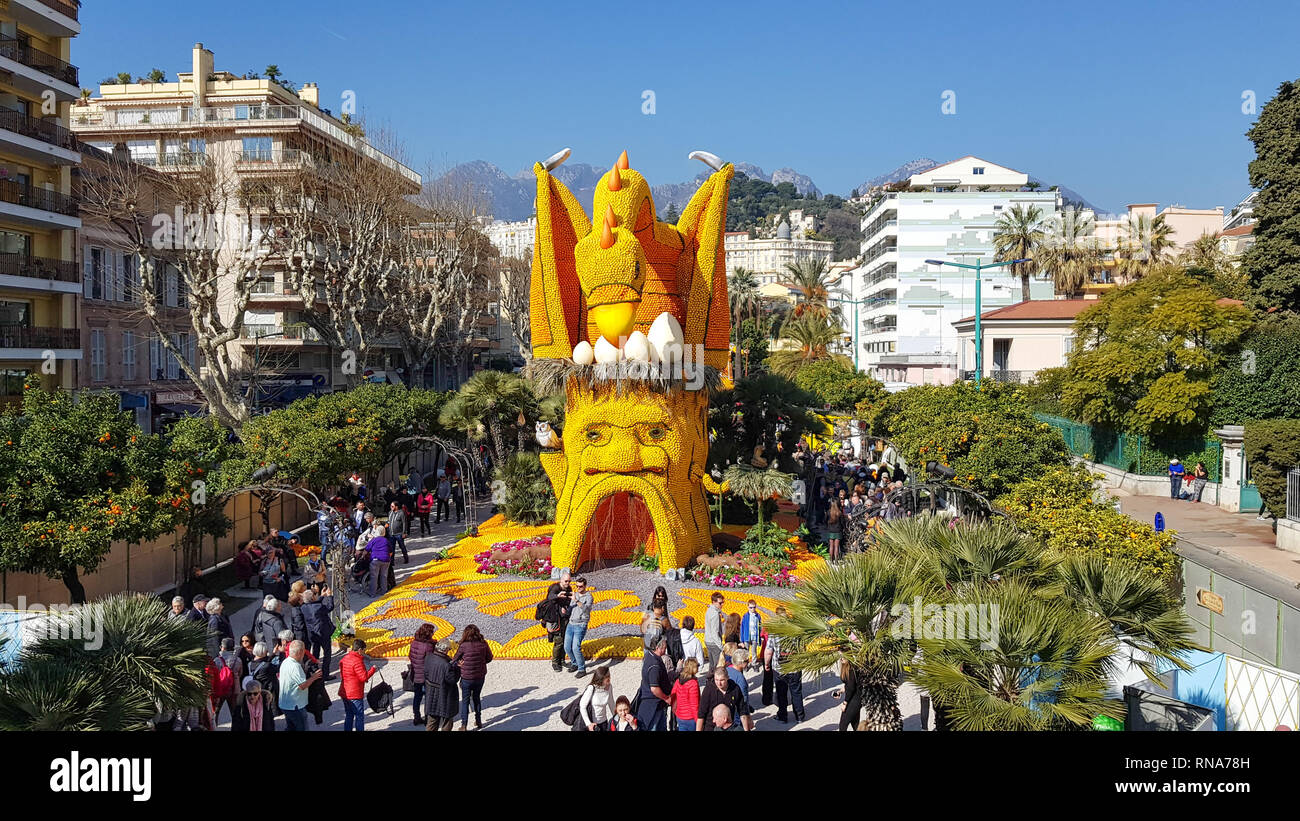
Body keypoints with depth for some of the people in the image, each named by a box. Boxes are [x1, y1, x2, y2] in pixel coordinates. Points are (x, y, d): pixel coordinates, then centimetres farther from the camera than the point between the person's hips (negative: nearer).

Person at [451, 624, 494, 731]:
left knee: (465, 700, 10)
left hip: (466, 678, -3)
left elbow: (455, 660, -7)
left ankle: (464, 725, 9)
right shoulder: (483, 644, -8)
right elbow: (489, 658, 4)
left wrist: (460, 663, 9)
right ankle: (478, 721, 30)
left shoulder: (464, 645, -17)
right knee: (477, 698, 22)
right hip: (480, 677, 3)